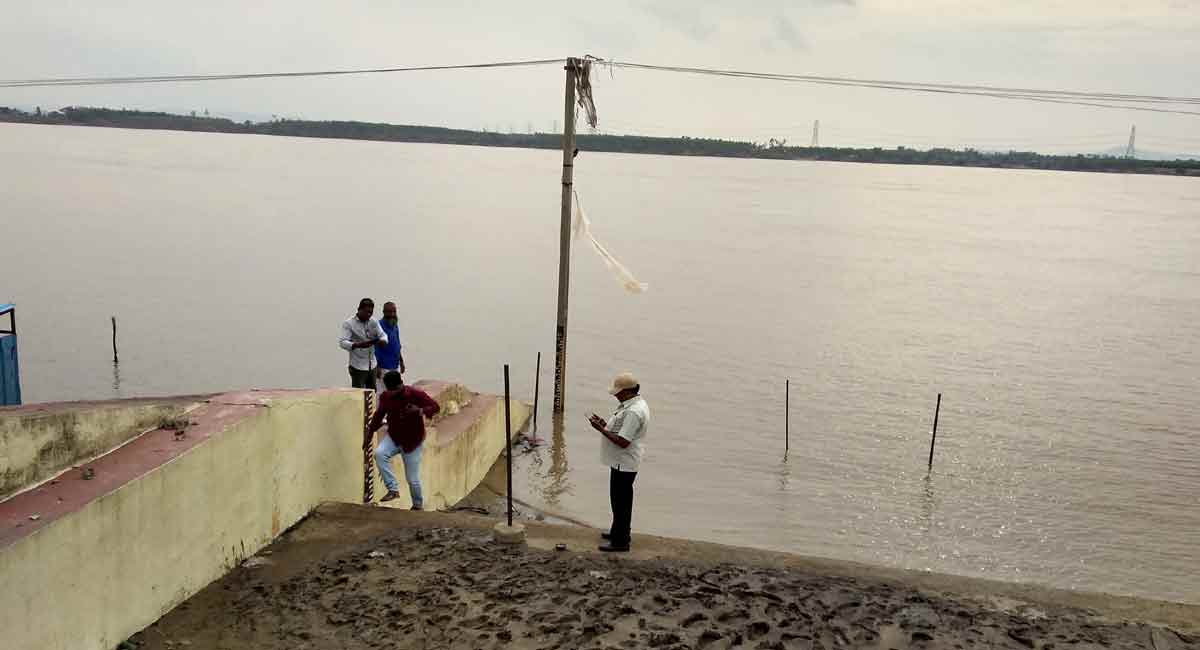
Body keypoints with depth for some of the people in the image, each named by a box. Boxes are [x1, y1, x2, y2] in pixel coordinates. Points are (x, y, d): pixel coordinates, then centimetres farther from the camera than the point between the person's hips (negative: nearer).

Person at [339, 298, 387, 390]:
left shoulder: (373, 322, 7)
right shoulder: (349, 323, -9)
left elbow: (383, 335, 4)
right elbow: (342, 342, -18)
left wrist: (382, 340, -22)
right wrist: (358, 345, -37)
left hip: (372, 365, 6)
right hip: (358, 366, -6)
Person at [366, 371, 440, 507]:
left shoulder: (416, 394, -18)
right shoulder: (385, 397, -6)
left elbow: (435, 407, -16)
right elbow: (379, 414, 11)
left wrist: (420, 411, -34)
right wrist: (370, 433, 13)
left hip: (413, 441, -3)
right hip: (393, 437, 3)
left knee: (412, 478, 1)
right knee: (379, 454, -28)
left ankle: (418, 505, 27)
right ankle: (393, 489, -19)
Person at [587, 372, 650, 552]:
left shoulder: (633, 412, -26)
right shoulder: (632, 405, 8)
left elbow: (623, 441, -28)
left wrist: (601, 429, -22)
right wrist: (605, 424, 4)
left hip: (624, 463, -11)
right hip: (623, 462, 11)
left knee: (621, 501, -1)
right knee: (621, 500, 22)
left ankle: (620, 541, 8)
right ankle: (618, 531, 37)